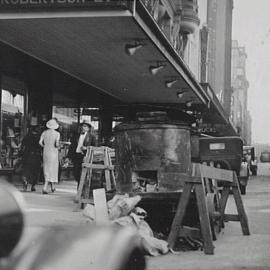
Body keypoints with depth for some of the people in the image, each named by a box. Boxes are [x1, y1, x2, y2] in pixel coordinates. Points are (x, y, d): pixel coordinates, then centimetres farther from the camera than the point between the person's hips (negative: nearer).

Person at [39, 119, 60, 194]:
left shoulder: (44, 132, 1)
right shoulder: (57, 133, -9)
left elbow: (40, 142, -4)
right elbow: (57, 144, -18)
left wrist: (45, 146, 13)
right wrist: (57, 146, 4)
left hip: (45, 152, 4)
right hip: (53, 153, -4)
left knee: (47, 169, 16)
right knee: (52, 169, 2)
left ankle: (52, 187, 25)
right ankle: (45, 187, -5)